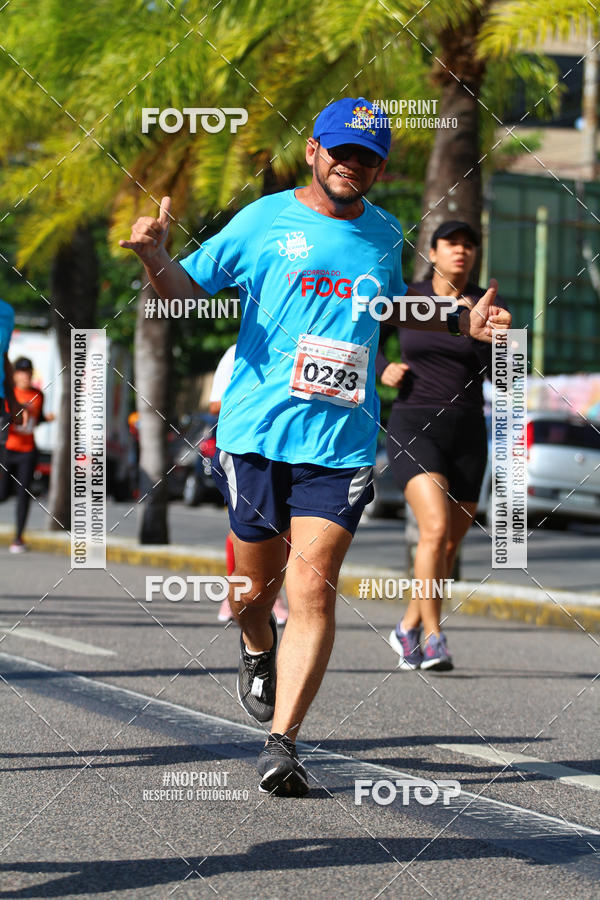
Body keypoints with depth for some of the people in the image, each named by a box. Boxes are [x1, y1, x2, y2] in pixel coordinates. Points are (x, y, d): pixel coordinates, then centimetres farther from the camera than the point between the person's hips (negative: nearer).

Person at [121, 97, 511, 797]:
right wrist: (155, 257, -19)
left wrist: (462, 323, 17)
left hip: (341, 443, 1)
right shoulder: (264, 221, 1)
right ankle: (258, 653, 44)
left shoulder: (383, 234, 11)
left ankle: (282, 742, -8)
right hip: (256, 431, -1)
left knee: (312, 591, -11)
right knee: (254, 588, 8)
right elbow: (185, 291, 2)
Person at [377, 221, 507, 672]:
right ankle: (435, 639, -17)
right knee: (436, 528, -25)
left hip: (466, 435, 3)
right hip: (414, 431, -3)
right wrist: (384, 370, -5)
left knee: (450, 546, 11)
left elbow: (500, 374, -7)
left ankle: (409, 627, 35)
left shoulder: (486, 303, 1)